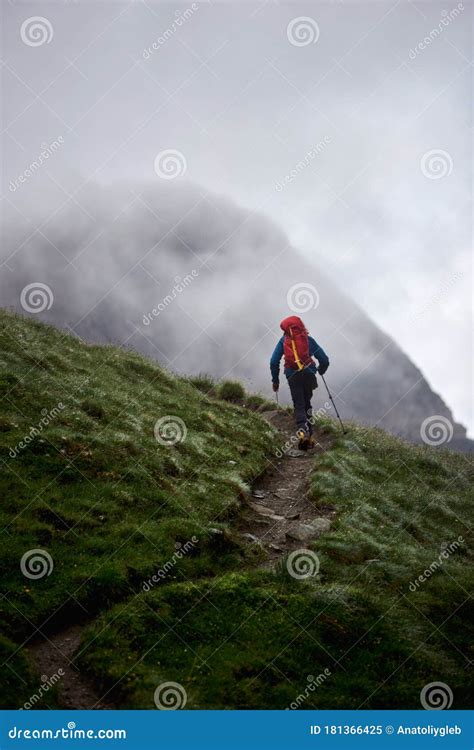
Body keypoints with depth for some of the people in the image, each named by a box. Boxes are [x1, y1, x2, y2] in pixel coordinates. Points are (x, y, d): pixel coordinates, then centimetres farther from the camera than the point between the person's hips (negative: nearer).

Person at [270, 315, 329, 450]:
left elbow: (274, 361, 4)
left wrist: (275, 380, 12)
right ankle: (309, 436, 12)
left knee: (299, 405, -3)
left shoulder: (284, 340, 12)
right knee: (307, 404, 15)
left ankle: (302, 430, -29)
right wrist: (321, 370, 34)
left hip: (293, 376, -1)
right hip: (309, 374, 1)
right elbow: (324, 359, 13)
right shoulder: (308, 339, 14)